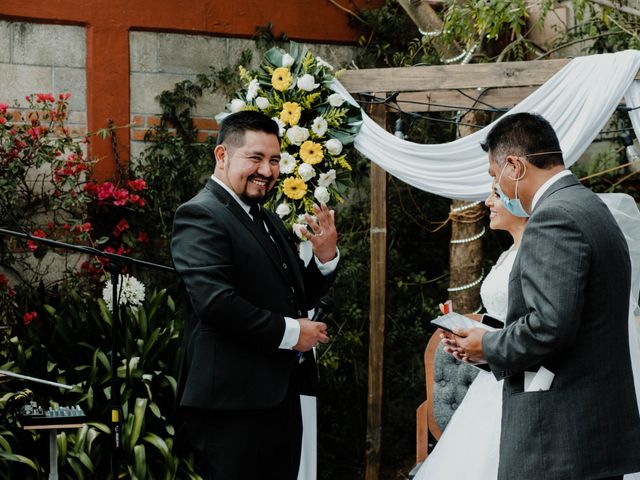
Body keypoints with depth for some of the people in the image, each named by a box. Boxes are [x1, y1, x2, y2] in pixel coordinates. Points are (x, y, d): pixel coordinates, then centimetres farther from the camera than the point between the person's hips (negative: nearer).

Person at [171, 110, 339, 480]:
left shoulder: (269, 220, 19)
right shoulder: (201, 216, -10)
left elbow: (298, 298, 22)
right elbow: (215, 300, -23)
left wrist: (326, 258, 3)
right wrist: (289, 333, -17)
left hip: (281, 396, 9)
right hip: (232, 403, -9)